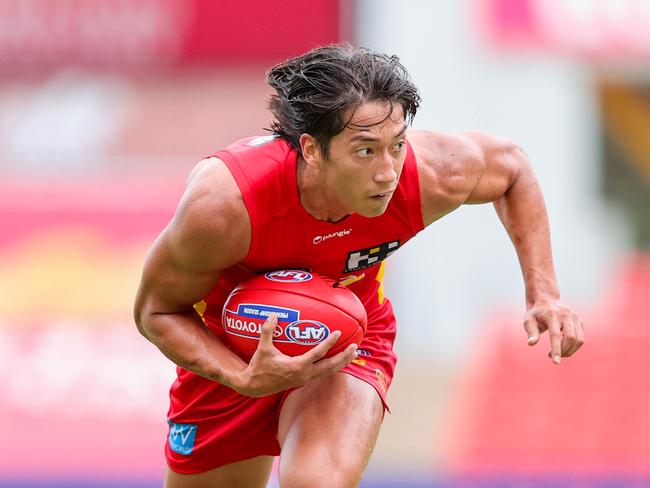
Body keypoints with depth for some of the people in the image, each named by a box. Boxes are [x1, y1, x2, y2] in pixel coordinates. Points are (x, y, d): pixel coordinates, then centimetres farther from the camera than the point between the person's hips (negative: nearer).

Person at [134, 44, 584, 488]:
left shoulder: (435, 176, -31)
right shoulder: (224, 204, -38)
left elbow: (510, 166, -5)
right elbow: (156, 311, -20)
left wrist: (543, 292, -12)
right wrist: (245, 380, -36)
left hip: (348, 343, 0)